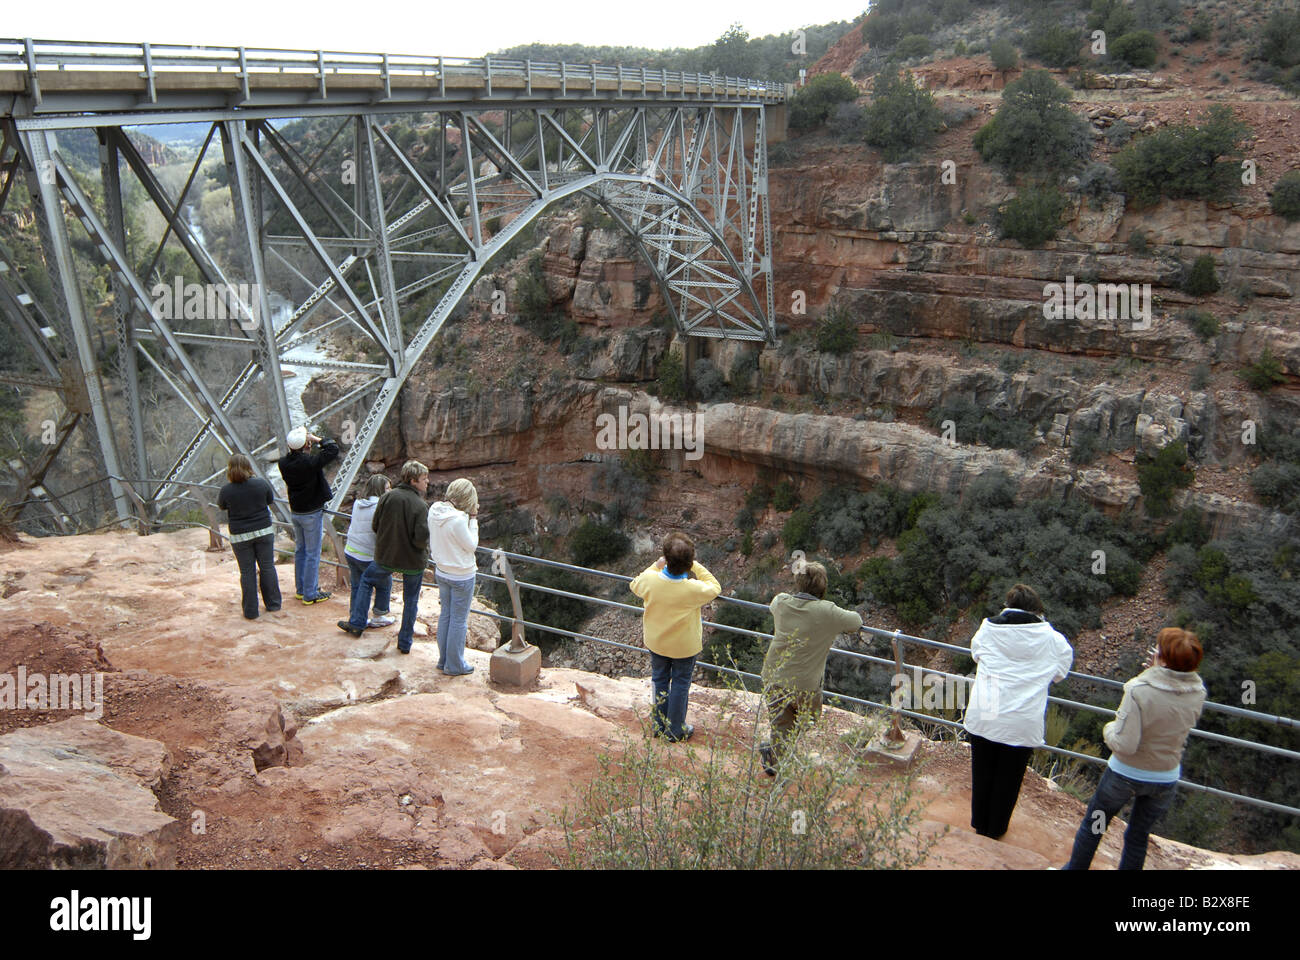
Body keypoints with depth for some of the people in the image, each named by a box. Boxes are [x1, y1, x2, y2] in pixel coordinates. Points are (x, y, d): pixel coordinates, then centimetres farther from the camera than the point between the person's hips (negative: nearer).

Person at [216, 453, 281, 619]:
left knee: (247, 572, 7)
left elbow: (221, 505, 8)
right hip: (264, 531, 1)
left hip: (240, 536, -1)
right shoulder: (261, 484, -9)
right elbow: (270, 499, 7)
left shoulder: (226, 490, -12)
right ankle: (273, 605, 21)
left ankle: (250, 611, 13)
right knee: (267, 567, 12)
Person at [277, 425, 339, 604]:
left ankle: (300, 589, 30)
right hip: (312, 513, -7)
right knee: (313, 553, 2)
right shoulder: (310, 462, -26)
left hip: (295, 512, 7)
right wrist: (317, 440, -10)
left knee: (300, 550, 19)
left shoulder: (284, 463, -7)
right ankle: (310, 594, 8)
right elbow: (333, 449, -19)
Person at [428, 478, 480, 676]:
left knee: (445, 615, 20)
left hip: (442, 572, 8)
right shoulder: (458, 519, -28)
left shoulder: (434, 510, -4)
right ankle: (455, 666, 18)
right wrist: (473, 519, -14)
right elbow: (471, 545, -16)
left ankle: (443, 660, 32)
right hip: (461, 576, -8)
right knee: (459, 620, 6)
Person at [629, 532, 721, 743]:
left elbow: (635, 585, -1)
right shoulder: (693, 589, -32)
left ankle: (660, 725, 39)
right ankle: (676, 731, 30)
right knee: (680, 684, 17)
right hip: (685, 645, -3)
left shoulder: (650, 580, -27)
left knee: (660, 681, 23)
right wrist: (697, 567, -9)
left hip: (656, 642, 3)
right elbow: (715, 588, -9)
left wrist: (655, 566, 2)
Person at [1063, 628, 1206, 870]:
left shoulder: (1139, 691, -29)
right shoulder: (1197, 693, -12)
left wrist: (1109, 729, -6)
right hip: (1166, 778, 4)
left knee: (1092, 825, 19)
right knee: (1138, 836, 22)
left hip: (1125, 774, -4)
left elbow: (1124, 744, -28)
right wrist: (1158, 671, -1)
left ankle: (1075, 868, 34)